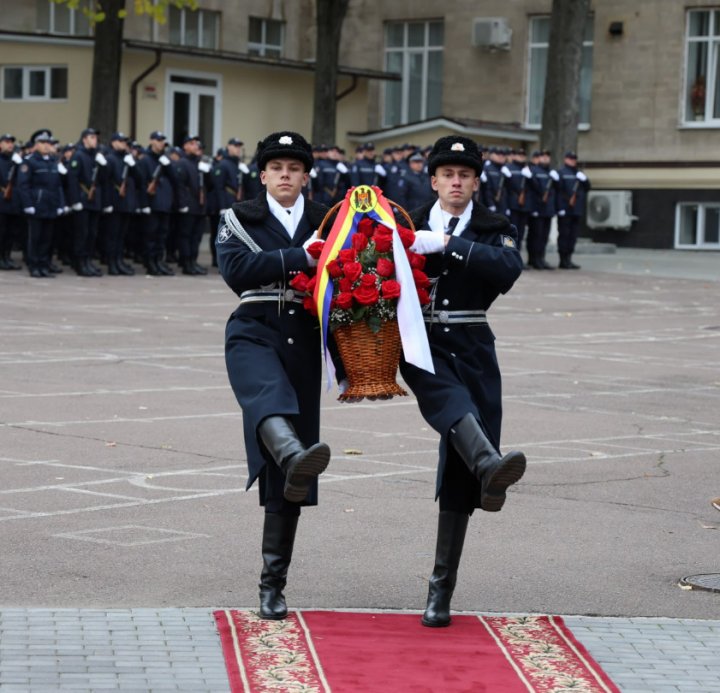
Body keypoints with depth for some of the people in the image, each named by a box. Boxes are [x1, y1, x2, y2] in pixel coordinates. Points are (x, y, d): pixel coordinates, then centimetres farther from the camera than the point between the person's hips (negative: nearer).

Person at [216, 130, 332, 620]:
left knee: (288, 480, 0)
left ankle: (273, 583, 6)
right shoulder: (241, 219, 9)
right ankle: (295, 455, -71)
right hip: (254, 334, -2)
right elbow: (235, 269, -10)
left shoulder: (325, 221, 15)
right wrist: (299, 258, -15)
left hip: (304, 342, 2)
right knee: (269, 394, -40)